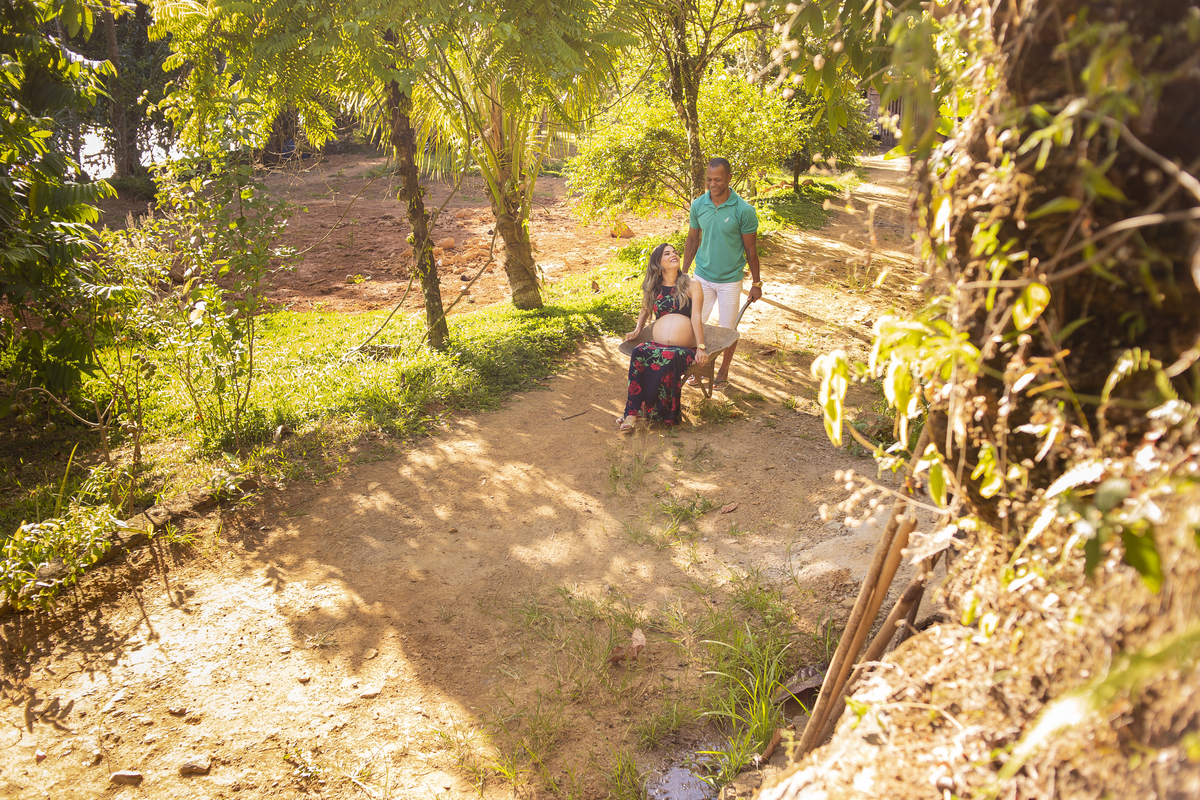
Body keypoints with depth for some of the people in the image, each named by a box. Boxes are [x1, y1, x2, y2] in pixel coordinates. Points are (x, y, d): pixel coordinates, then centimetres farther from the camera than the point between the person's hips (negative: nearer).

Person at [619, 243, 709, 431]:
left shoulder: (692, 286, 12)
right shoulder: (653, 288, 21)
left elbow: (696, 317, 0)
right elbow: (645, 311, 40)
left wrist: (701, 348, -11)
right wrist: (637, 330, 22)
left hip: (684, 349, -2)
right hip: (656, 345, 2)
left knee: (668, 358, -38)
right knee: (639, 353, -33)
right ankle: (632, 413, -40)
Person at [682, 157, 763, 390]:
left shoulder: (744, 210, -16)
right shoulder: (697, 205, -6)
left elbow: (750, 248, -7)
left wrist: (756, 283, -2)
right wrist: (683, 274, 11)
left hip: (730, 280, -3)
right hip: (702, 276, 3)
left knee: (728, 329, 8)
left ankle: (723, 371, 28)